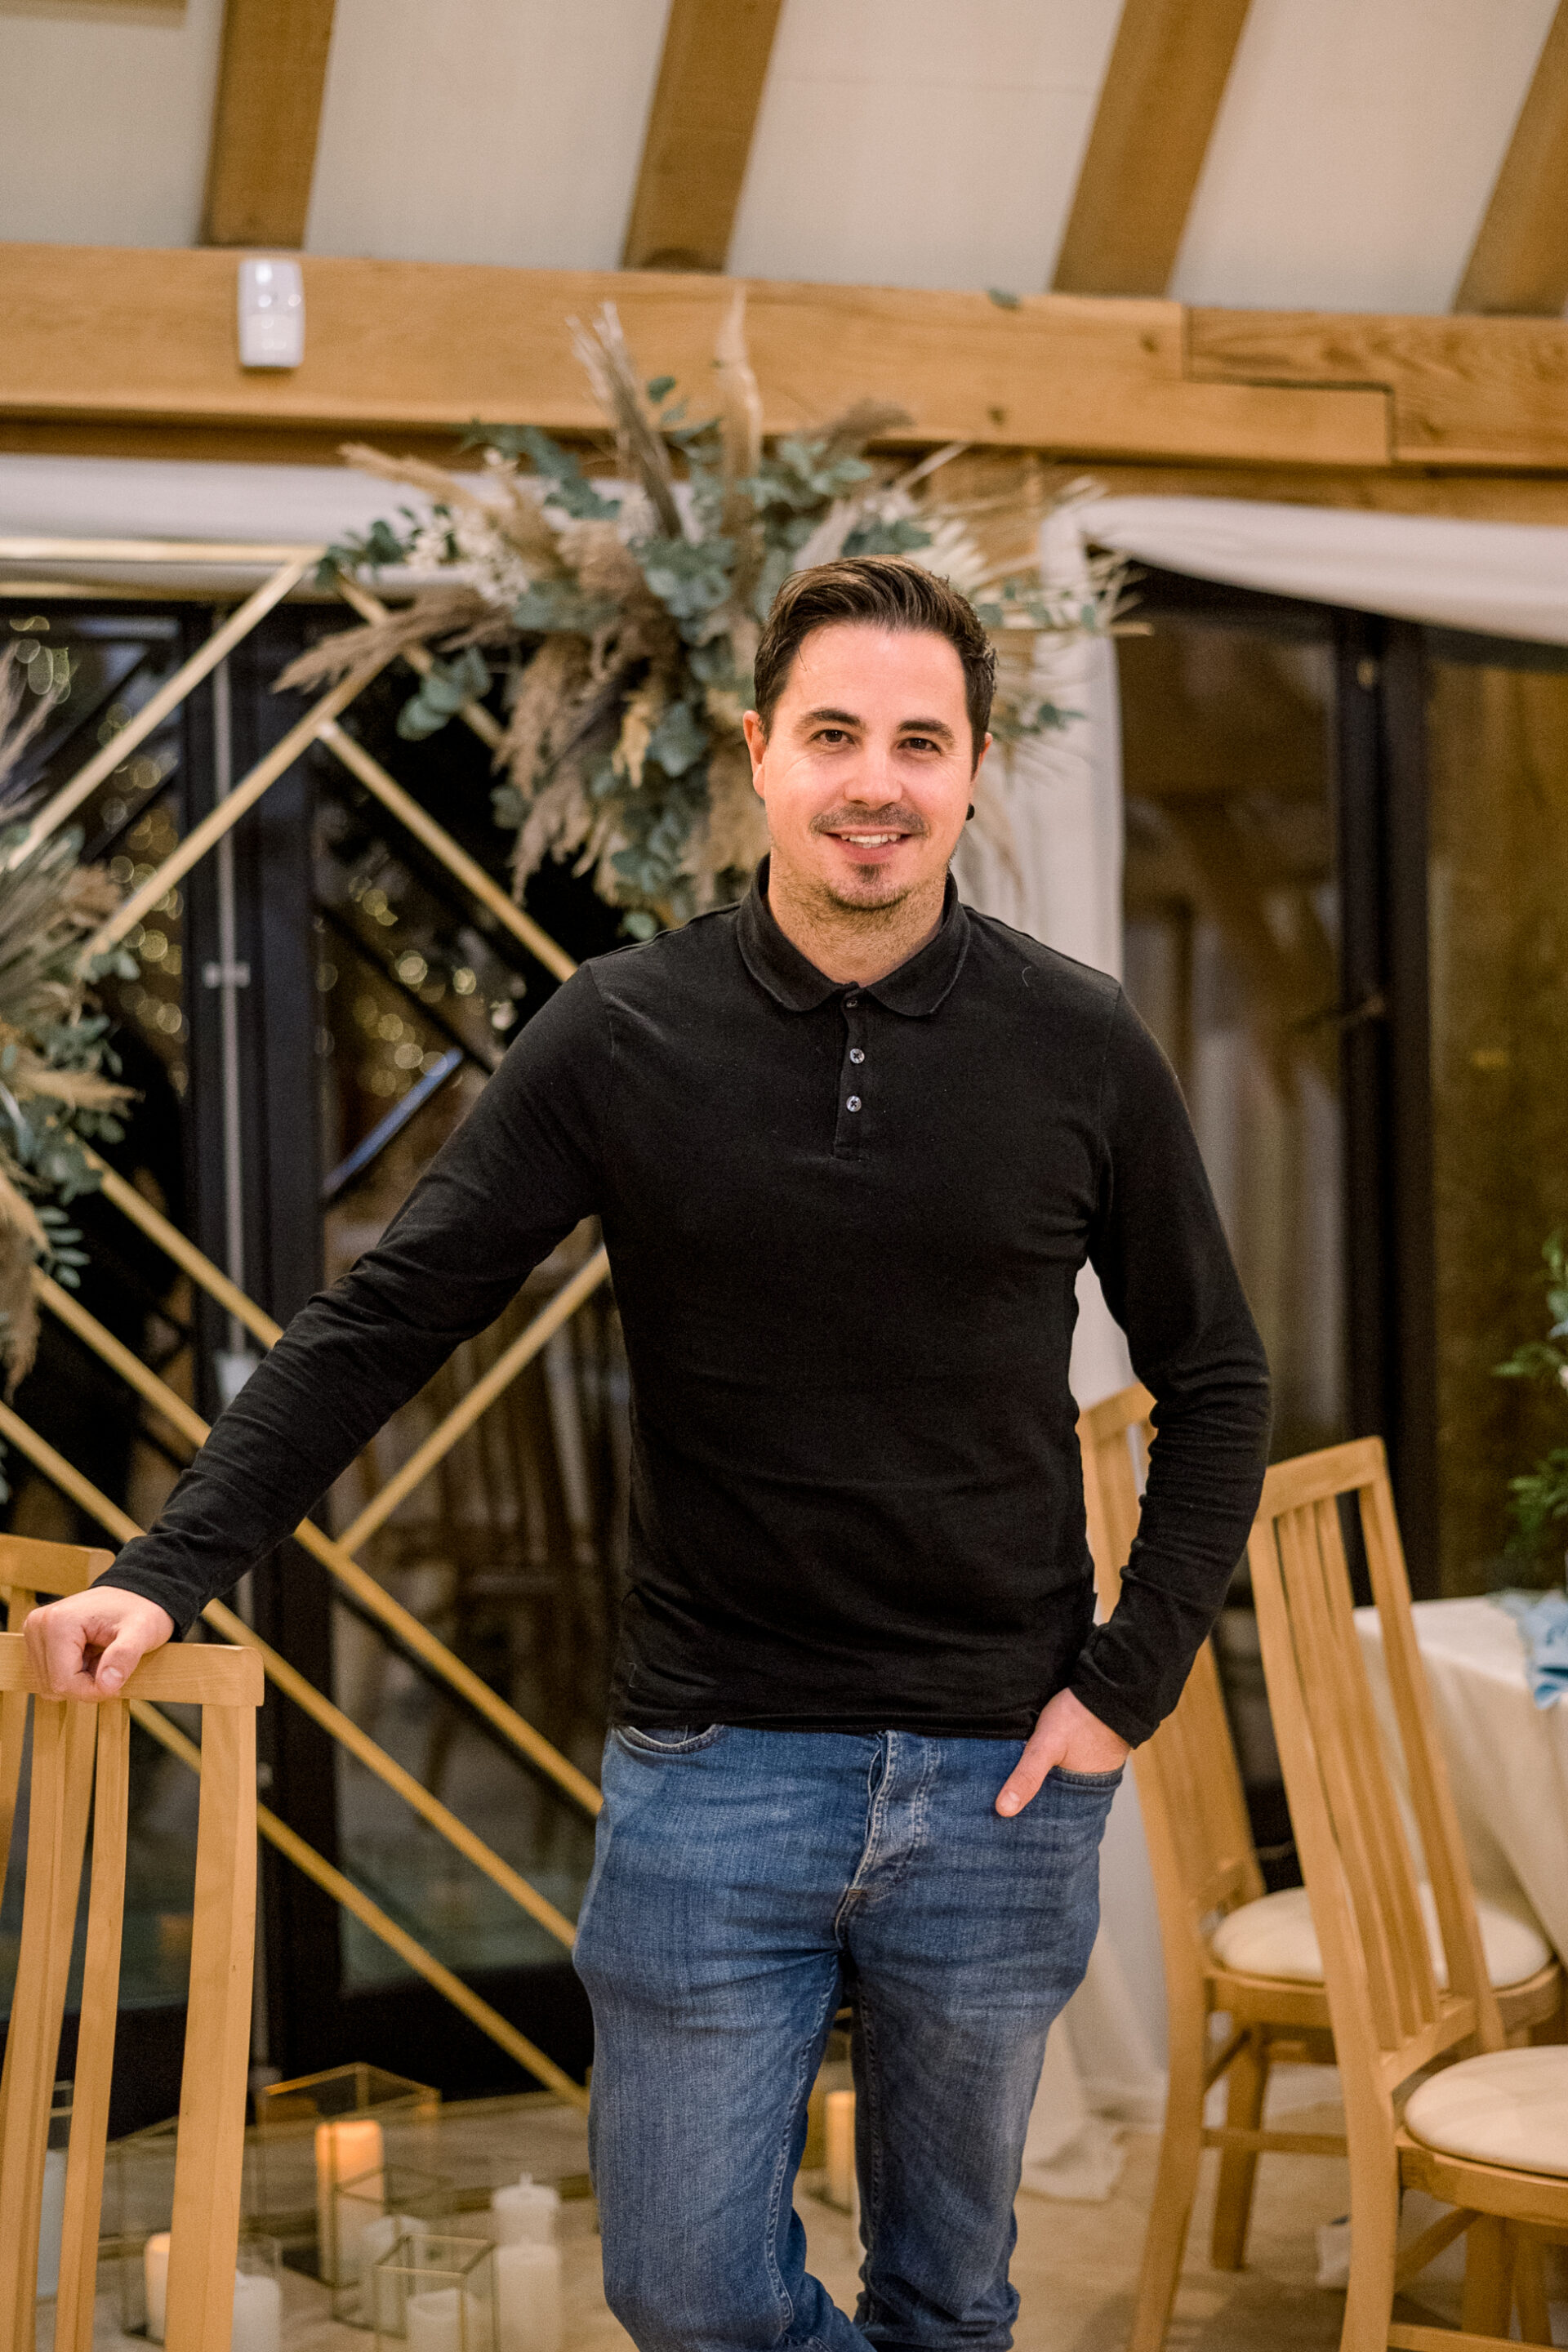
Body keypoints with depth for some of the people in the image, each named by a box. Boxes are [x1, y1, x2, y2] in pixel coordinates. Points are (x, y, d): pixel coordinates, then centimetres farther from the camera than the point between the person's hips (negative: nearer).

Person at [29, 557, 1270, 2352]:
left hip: (997, 1780, 1)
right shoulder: (623, 1036, -4)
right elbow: (381, 1321, -4)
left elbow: (1213, 1381, 7)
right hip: (712, 1764, 0)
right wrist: (166, 1572, -14)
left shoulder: (1081, 1049, -2)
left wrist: (1131, 1680, -1)